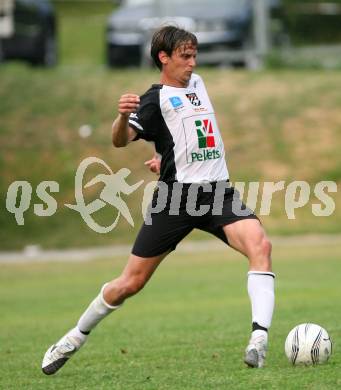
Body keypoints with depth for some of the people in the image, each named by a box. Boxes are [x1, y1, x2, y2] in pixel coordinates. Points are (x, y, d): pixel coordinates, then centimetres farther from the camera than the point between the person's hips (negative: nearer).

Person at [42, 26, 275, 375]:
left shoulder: (197, 83, 17)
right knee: (131, 283, 0)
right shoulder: (156, 98, -4)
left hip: (218, 191, 5)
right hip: (177, 196, -5)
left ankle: (259, 339, -32)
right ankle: (74, 339, 21)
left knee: (259, 244, -24)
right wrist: (123, 117, -41)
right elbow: (121, 140, -21)